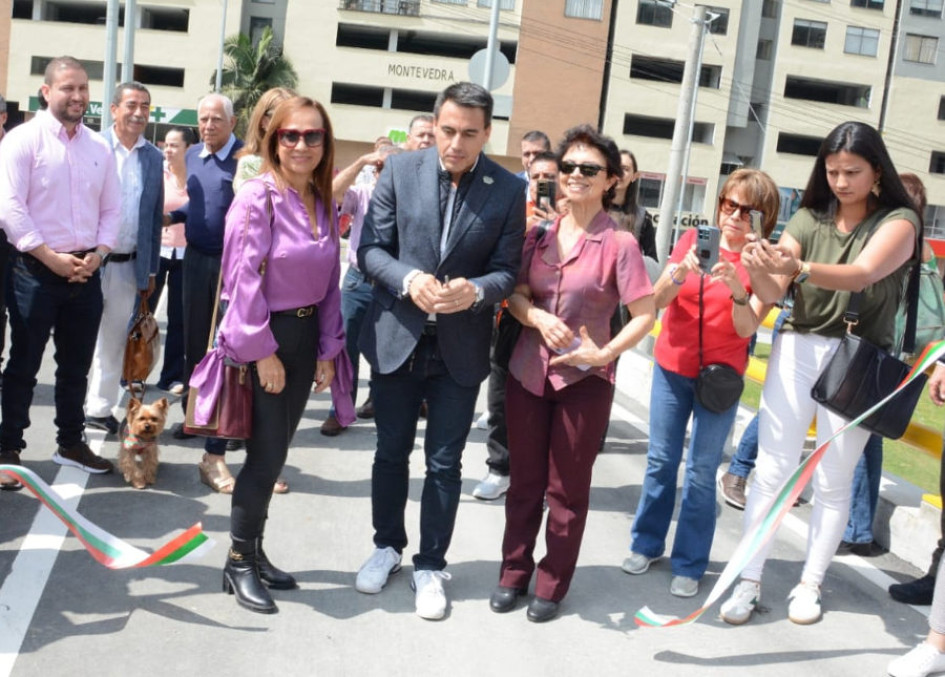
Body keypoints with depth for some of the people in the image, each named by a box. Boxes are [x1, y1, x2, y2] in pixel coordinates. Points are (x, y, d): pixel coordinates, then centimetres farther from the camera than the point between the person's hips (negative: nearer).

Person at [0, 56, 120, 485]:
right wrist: (51, 258, -16)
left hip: (86, 271, 5)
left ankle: (70, 444, 27)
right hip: (36, 270, -5)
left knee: (76, 366, 13)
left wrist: (98, 253, -4)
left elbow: (111, 209, 12)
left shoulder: (100, 148, 9)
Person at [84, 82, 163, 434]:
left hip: (129, 265, 3)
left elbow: (155, 216, 10)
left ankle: (101, 408, 20)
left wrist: (151, 270, 9)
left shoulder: (154, 158, 7)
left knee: (113, 339, 10)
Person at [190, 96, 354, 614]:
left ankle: (253, 550, 26)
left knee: (275, 449, 13)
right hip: (262, 337, -6)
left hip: (305, 334, 6)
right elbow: (244, 279, -16)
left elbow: (329, 280, 10)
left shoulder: (323, 203, 7)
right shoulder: (257, 198, -13)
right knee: (268, 451, -4)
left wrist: (328, 349, 7)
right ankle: (238, 563, 12)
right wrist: (262, 350, -16)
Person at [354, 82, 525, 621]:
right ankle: (388, 546, 36)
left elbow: (508, 270, -4)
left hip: (461, 348, -1)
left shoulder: (508, 190, -6)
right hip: (397, 337, 1)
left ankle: (431, 566, 25)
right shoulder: (401, 171, -4)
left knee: (444, 464, 8)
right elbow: (371, 248, -4)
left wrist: (475, 290, -25)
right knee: (391, 452, 15)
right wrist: (408, 279, -23)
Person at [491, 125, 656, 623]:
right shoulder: (540, 234, 4)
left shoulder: (618, 243, -9)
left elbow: (645, 315, -9)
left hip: (584, 378, -4)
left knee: (567, 488, 8)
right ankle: (514, 573, 27)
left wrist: (604, 353, -18)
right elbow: (517, 295, 5)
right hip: (528, 371, 4)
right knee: (524, 479, 13)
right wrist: (539, 318, -15)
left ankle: (552, 585, 22)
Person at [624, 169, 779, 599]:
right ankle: (646, 544, 27)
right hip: (671, 367, 2)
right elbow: (656, 300, -9)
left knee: (701, 471, 0)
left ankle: (689, 565, 11)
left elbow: (746, 329, -16)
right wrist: (681, 273, -27)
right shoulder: (693, 240, -1)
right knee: (660, 461, 11)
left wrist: (738, 290, -33)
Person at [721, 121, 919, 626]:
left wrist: (799, 268, -40)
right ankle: (749, 581, 7)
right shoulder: (808, 220, 3)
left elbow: (862, 273, -24)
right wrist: (761, 269, -29)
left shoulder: (897, 221, -4)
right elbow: (773, 293, -6)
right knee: (771, 469, -1)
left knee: (833, 481, 7)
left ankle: (810, 584, 20)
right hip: (797, 350, 2)